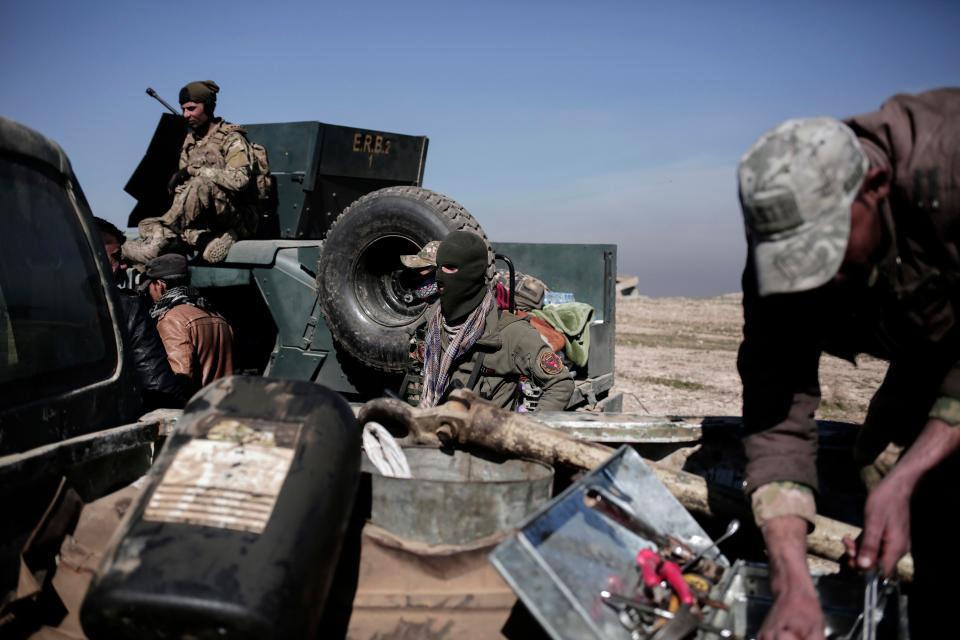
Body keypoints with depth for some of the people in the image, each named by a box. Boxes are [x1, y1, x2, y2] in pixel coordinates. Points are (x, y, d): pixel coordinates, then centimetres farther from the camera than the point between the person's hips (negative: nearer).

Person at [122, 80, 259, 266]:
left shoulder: (231, 139, -5)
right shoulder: (190, 142, 16)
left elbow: (239, 180, -24)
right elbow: (182, 188, 14)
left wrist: (195, 170, -21)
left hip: (239, 220, -7)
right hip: (204, 220, 7)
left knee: (201, 185, -35)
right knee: (147, 226, -12)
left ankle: (162, 238, -26)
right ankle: (208, 240, -25)